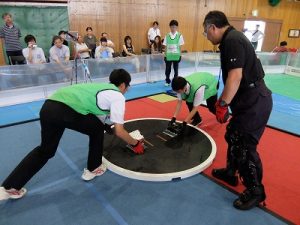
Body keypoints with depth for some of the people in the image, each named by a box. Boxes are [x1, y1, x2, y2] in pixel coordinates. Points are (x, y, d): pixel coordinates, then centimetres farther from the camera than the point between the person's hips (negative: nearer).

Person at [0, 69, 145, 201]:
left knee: (45, 150, 23)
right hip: (67, 110, -8)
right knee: (97, 130, 19)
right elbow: (119, 131, 7)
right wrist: (135, 144, 22)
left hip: (48, 106, 8)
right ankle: (93, 169, 32)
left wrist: (107, 125, 54)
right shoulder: (118, 96, 8)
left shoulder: (101, 87, 30)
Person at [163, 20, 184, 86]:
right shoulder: (167, 36, 1)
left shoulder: (179, 36, -1)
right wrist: (165, 55, -1)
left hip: (176, 55, -1)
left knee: (176, 69, 8)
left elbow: (180, 46, 2)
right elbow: (166, 46, 3)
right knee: (168, 69, 5)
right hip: (168, 56, 1)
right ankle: (167, 81, 20)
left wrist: (180, 55, -1)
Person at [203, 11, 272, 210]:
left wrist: (222, 104, -18)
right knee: (233, 137, 21)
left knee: (245, 147, -1)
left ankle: (255, 192, 19)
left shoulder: (232, 40, -17)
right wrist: (224, 101, 21)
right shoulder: (232, 38, 15)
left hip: (254, 103, -10)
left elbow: (235, 76, -26)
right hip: (251, 100, 11)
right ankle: (230, 173, 40)